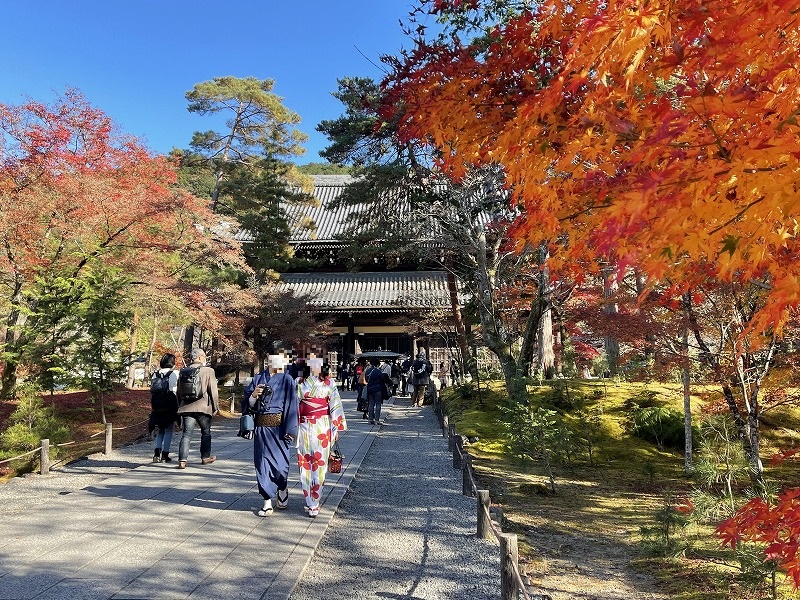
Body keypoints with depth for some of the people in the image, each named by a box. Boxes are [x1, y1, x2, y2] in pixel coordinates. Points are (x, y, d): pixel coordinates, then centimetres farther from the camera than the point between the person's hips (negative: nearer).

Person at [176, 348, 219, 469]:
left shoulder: (183, 372, 8)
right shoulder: (208, 371, -9)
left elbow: (179, 392, 15)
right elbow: (213, 391, -8)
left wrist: (181, 406, 24)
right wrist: (215, 407, 1)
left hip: (186, 408, 4)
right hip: (203, 408, -4)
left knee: (187, 434, 4)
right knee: (206, 432, 14)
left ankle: (182, 460, -5)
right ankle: (205, 457, 24)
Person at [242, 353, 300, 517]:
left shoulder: (288, 380, 1)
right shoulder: (258, 379, 7)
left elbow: (292, 406, -5)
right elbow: (246, 403, 8)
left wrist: (290, 430, -11)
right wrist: (254, 395, -14)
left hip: (279, 428, -2)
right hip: (261, 428, 2)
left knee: (279, 461, 2)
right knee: (263, 462, 3)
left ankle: (282, 489, 32)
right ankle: (267, 501, 14)